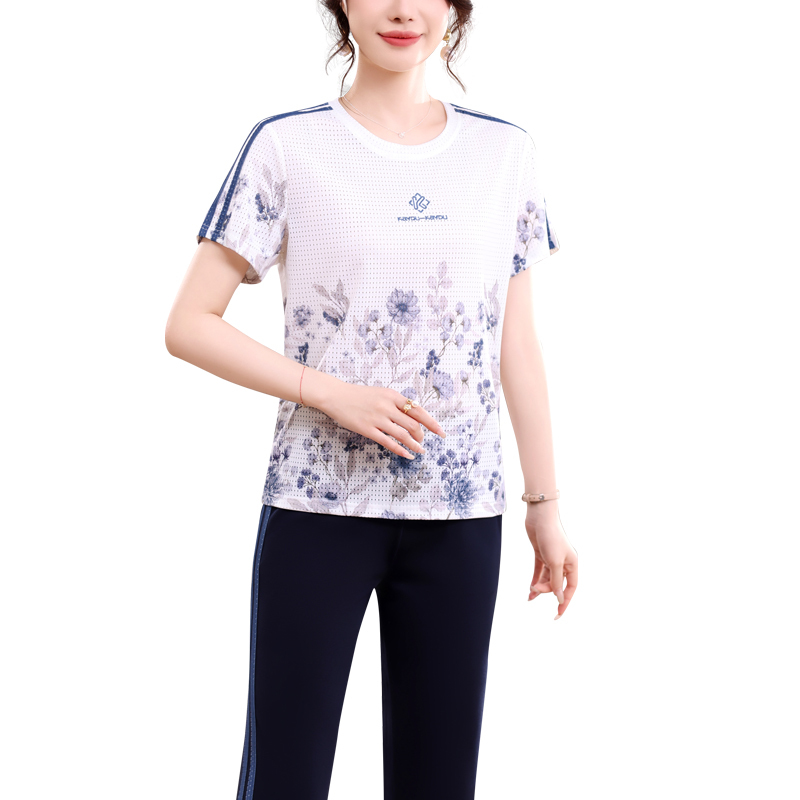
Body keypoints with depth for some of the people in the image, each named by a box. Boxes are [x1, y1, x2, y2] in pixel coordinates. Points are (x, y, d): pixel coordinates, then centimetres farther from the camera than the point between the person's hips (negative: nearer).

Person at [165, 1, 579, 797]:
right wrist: (331, 394, -14)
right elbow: (189, 325, -4)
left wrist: (546, 503, 10)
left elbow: (517, 345, 11)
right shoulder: (286, 144, -1)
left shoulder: (504, 150, 7)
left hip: (461, 513, 3)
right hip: (320, 504, -2)